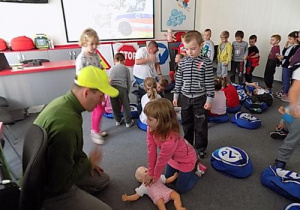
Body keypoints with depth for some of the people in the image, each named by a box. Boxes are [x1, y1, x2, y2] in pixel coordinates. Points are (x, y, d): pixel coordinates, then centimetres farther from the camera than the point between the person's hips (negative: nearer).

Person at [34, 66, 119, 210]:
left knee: (102, 179, 20)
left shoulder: (63, 102, -6)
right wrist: (89, 163, -14)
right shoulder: (65, 124, -38)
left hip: (52, 172, 9)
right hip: (52, 189, -9)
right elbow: (60, 181, -29)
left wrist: (86, 161, 7)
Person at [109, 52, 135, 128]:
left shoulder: (111, 69, 26)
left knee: (115, 105, 16)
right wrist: (127, 92, 27)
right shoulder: (126, 68, 19)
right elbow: (129, 82, 17)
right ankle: (128, 122, 19)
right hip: (122, 88, -3)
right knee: (126, 105, 10)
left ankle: (118, 120, 31)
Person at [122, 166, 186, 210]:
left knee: (177, 195, -17)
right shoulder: (143, 186, 15)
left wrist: (174, 176, 13)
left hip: (167, 191, 4)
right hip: (157, 197, -4)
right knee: (160, 204, -33)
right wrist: (127, 198, 0)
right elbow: (136, 196, 14)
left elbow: (167, 180, 28)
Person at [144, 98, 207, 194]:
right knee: (168, 178, 23)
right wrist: (150, 172, -10)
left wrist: (155, 176, -9)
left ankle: (198, 169, 26)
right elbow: (151, 151, -17)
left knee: (180, 189, 9)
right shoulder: (151, 129, -26)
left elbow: (161, 160, -27)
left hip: (185, 160, -6)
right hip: (173, 158, 7)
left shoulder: (170, 140, -44)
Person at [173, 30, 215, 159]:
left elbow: (209, 82, -8)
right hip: (185, 98, 4)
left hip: (200, 98, -3)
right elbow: (178, 80, 6)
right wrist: (175, 96, 7)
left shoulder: (206, 62, -9)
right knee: (187, 124, 16)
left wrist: (209, 99, -9)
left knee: (201, 125, 8)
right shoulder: (183, 62, 1)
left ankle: (201, 148, 25)